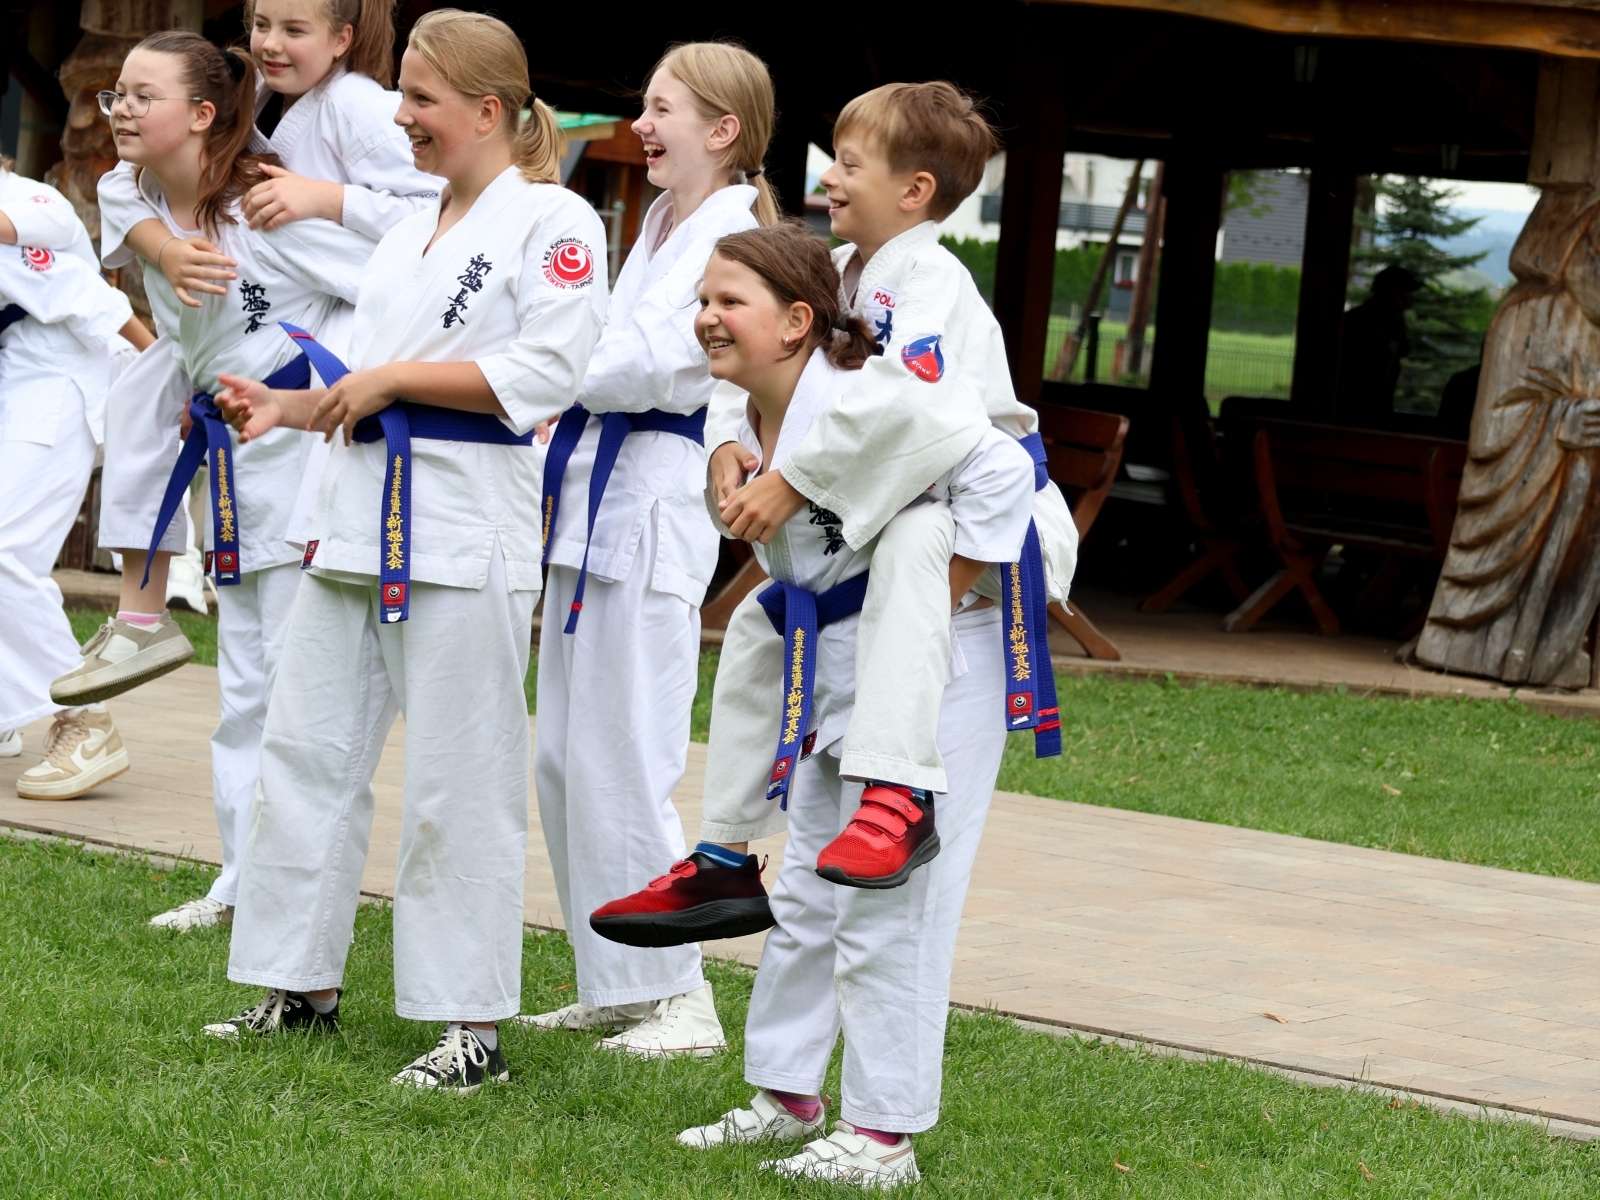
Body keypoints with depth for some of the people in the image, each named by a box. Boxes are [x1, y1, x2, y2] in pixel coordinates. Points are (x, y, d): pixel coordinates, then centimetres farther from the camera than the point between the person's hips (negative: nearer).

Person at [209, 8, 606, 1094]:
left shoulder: (554, 222, -7)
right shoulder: (411, 231, 19)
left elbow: (544, 372, -18)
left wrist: (391, 377, -15)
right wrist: (291, 407, 9)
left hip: (468, 534, -9)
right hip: (362, 517, 9)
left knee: (460, 781, -5)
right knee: (310, 748, 10)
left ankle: (474, 1027, 2)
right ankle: (305, 987, 22)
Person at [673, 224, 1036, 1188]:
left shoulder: (858, 407, -24)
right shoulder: (752, 427, 3)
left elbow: (1002, 470, -29)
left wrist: (942, 599, -23)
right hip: (834, 669, 9)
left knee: (885, 909, -6)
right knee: (807, 896, 17)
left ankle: (886, 1135, 1)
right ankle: (787, 1094, 30)